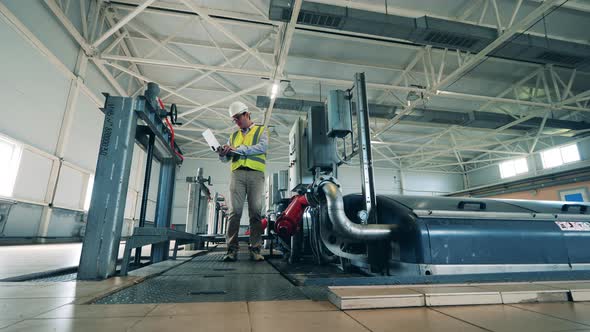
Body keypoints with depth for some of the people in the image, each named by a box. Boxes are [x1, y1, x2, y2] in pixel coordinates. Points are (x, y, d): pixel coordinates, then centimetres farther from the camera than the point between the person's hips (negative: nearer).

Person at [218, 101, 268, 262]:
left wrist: (238, 149, -11)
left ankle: (255, 249, -2)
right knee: (234, 211, -7)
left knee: (255, 212, -5)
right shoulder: (234, 136, 24)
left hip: (255, 174, -2)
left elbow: (262, 147, -7)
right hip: (237, 173, 3)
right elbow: (226, 159, 21)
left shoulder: (261, 130, 14)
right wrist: (223, 154, -3)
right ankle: (232, 249, -5)